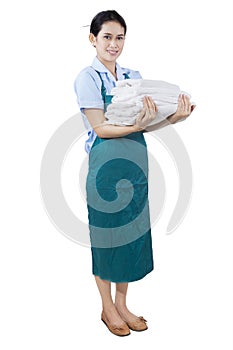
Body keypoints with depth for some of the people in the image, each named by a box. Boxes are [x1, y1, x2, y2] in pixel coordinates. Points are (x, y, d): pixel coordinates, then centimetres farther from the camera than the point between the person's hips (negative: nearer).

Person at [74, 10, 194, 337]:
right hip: (106, 166, -5)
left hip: (135, 165, 6)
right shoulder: (87, 77, -5)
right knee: (107, 236, 6)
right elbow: (100, 129, -13)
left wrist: (174, 117, -13)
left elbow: (145, 124, 4)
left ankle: (121, 304, 31)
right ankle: (107, 308, 27)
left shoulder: (133, 76, 11)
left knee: (132, 234, 12)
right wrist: (135, 125, -27)